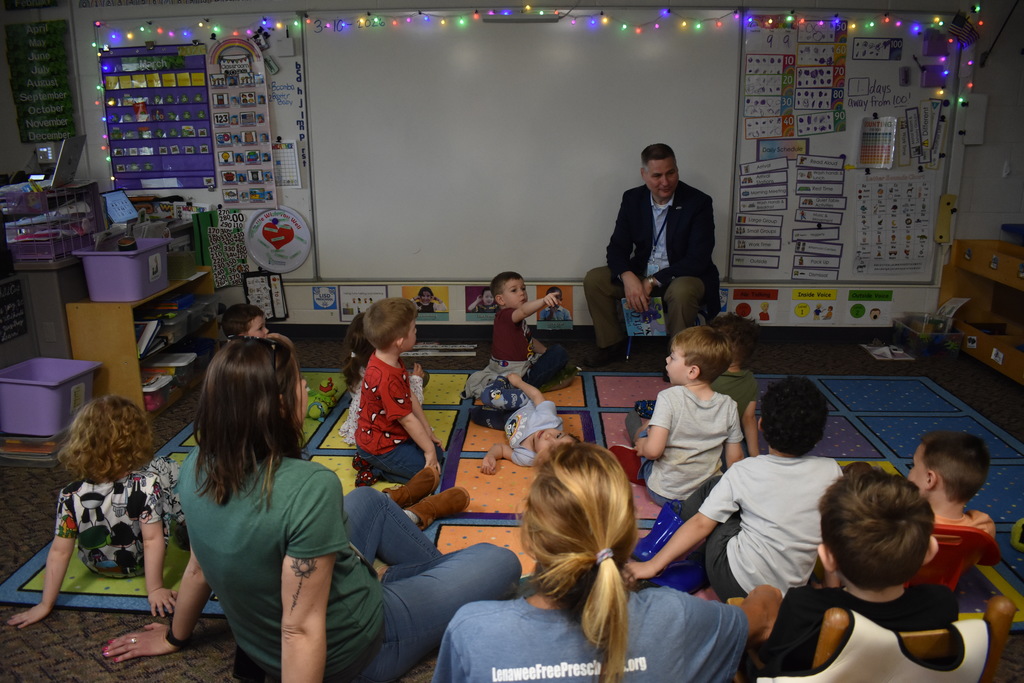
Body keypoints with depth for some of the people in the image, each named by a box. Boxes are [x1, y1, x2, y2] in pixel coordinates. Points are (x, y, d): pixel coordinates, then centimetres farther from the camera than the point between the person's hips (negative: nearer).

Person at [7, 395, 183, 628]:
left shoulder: (71, 497, -26)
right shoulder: (147, 486, -33)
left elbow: (59, 552, -19)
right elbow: (153, 541, -28)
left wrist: (45, 604, -9)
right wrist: (155, 589, -16)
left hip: (97, 566, 3)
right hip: (143, 563, -3)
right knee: (165, 468, 6)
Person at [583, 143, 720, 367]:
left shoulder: (699, 203, -14)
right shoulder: (632, 199, -1)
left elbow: (698, 260, -20)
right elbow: (617, 247, -3)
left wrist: (653, 282, -26)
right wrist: (628, 277, -26)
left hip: (684, 276, -4)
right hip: (640, 274, 5)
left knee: (682, 291, -38)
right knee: (594, 279, -12)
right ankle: (612, 344, 5)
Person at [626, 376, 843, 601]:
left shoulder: (743, 472, -12)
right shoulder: (831, 472, -7)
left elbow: (701, 524, -9)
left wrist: (653, 565, -1)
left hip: (736, 585, -3)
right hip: (789, 594, 4)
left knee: (713, 487, 10)